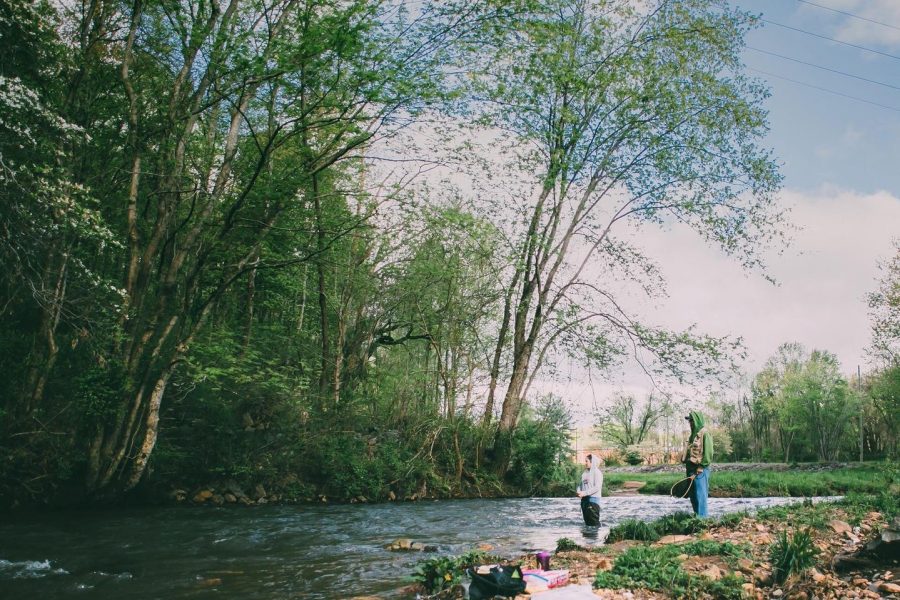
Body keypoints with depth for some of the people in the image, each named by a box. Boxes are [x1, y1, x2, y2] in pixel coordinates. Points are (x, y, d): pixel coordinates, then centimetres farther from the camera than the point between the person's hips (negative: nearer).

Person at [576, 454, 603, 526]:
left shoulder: (597, 472, -7)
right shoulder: (585, 473, 14)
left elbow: (597, 487, -16)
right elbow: (581, 484, 16)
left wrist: (585, 493, -19)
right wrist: (579, 492, -5)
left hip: (593, 498, -7)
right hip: (584, 499, 7)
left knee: (594, 521, -7)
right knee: (587, 520, 11)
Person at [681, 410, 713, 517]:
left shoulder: (704, 434, -11)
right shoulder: (693, 434, 15)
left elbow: (708, 454, -16)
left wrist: (697, 471, -16)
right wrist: (688, 468, 13)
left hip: (700, 471, -9)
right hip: (691, 469, 9)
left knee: (700, 496, -3)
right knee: (693, 496, 13)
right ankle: (696, 515, 22)